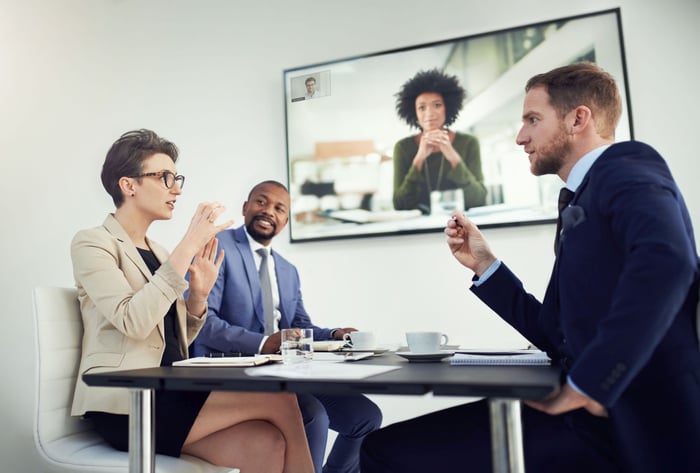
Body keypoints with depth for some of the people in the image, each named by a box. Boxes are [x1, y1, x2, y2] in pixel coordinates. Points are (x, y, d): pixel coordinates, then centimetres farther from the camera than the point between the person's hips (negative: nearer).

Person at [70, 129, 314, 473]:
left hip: (169, 393, 6)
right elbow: (133, 322, -20)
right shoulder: (92, 243, -2)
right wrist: (189, 246, -18)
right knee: (280, 399, -22)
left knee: (267, 442, -24)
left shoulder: (157, 252, 18)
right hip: (126, 402, -6)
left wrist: (198, 295, -1)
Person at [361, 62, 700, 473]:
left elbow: (665, 261, -28)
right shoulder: (584, 202, 19)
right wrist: (484, 264, 13)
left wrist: (585, 388, -23)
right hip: (587, 416, 8)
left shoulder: (628, 166, -5)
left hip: (640, 420, -8)